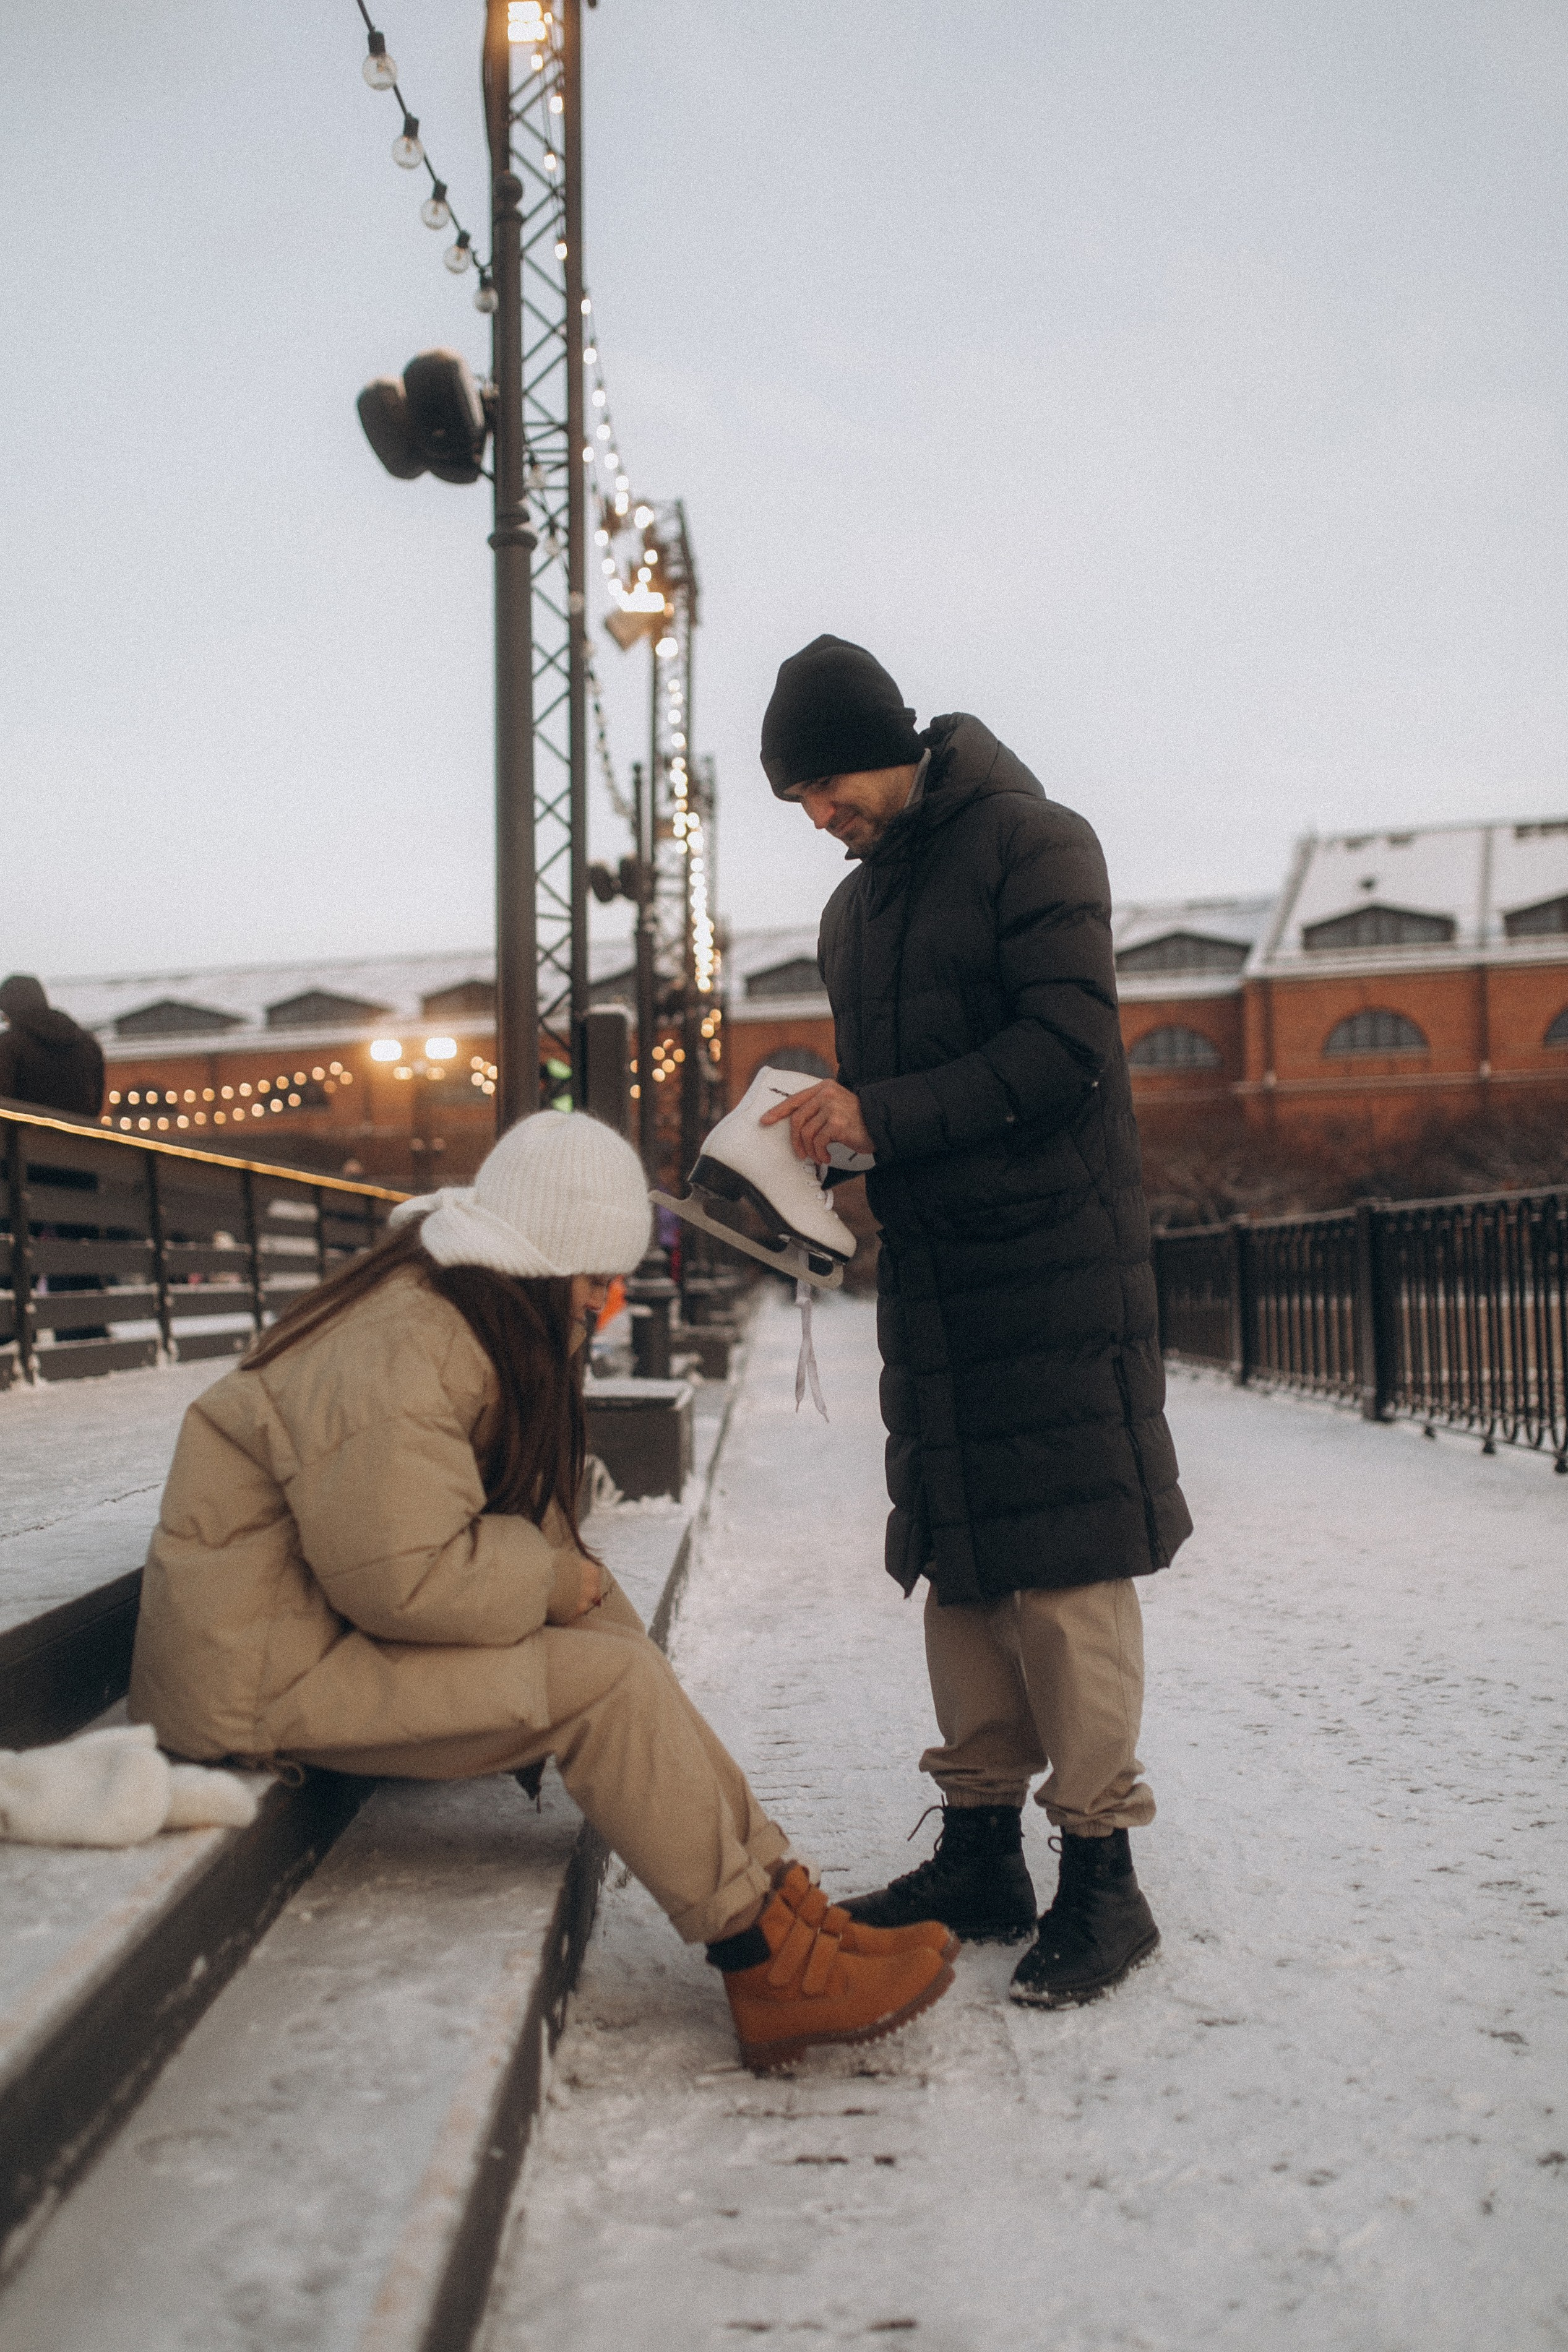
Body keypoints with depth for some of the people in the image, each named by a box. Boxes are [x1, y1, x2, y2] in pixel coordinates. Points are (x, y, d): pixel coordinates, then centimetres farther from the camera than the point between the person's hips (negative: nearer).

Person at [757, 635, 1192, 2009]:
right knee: (959, 1564, 9)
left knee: (1067, 1564, -7)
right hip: (930, 1268, 8)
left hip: (1053, 1261, -7)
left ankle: (1101, 1870, 1)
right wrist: (818, 1142, 1)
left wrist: (884, 1117, -18)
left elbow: (1066, 1046, -15)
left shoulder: (1033, 845, -5)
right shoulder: (855, 909, 18)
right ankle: (982, 1852, 17)